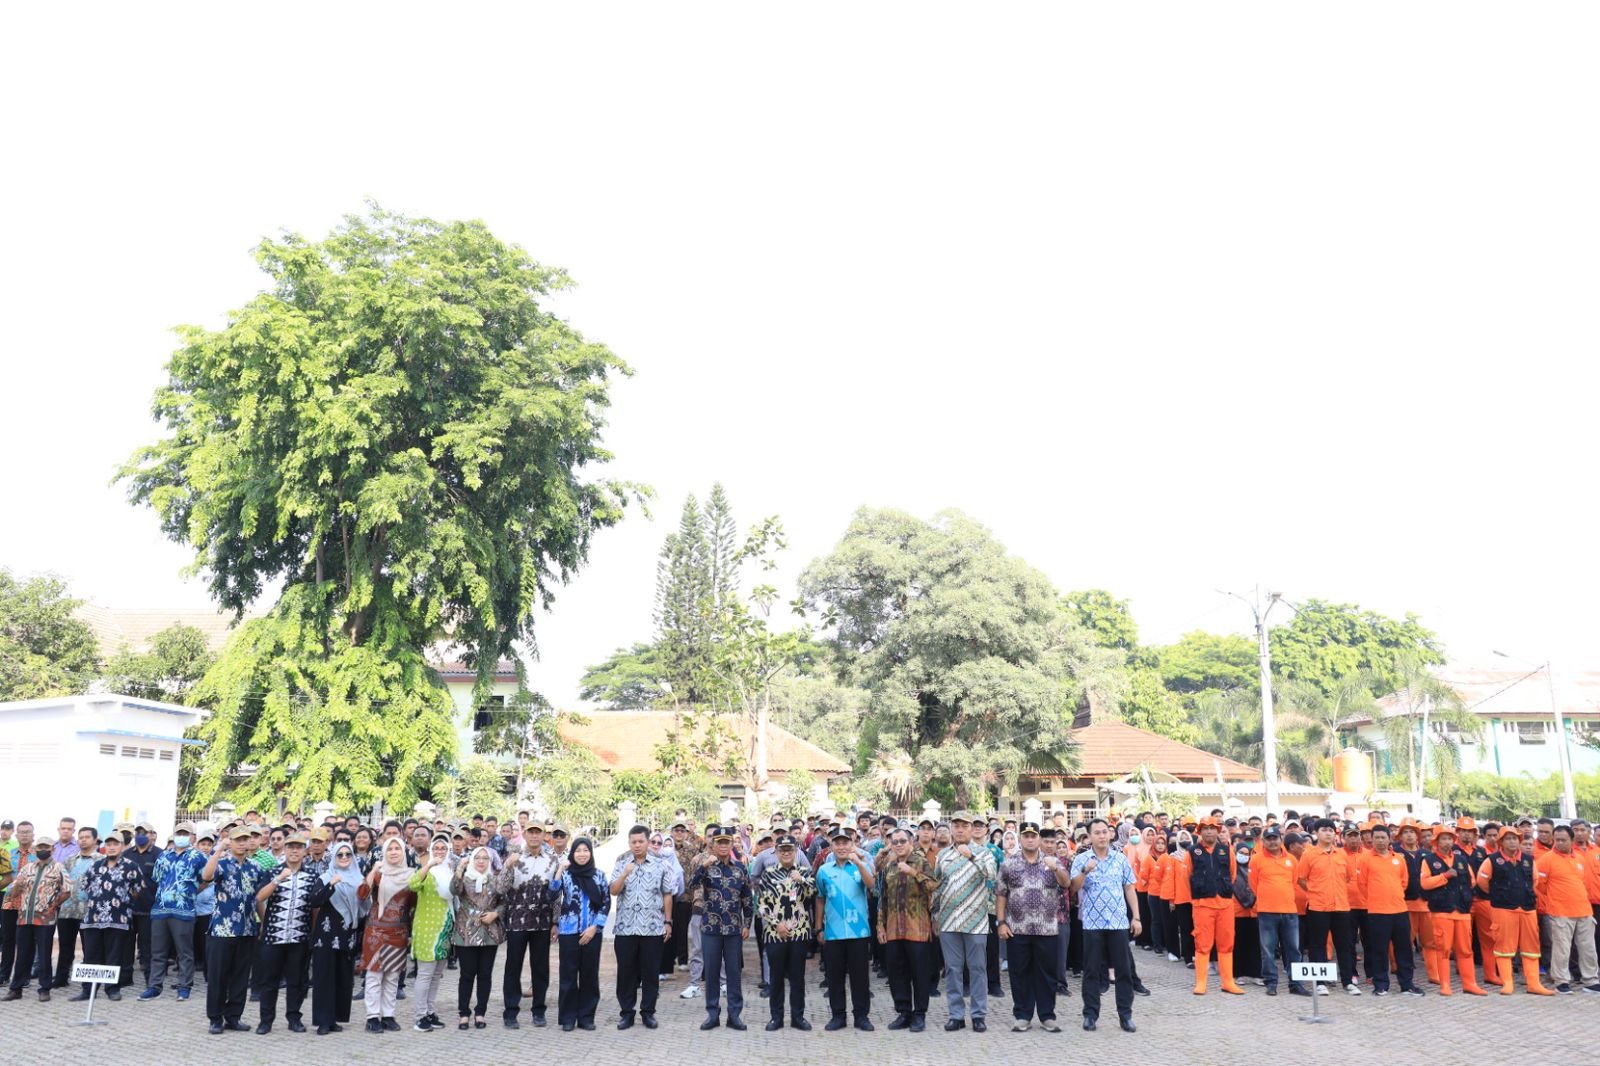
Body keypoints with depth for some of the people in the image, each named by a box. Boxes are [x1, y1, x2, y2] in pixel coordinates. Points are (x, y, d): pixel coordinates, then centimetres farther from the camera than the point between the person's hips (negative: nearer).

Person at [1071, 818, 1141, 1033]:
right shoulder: (1081, 859, 0)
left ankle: (1125, 1015, 12)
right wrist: (1085, 871, -26)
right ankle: (1090, 1014, 12)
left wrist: (1136, 917, 5)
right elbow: (1074, 888, -10)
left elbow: (1129, 889, 10)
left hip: (1119, 922, 2)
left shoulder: (1121, 859, 7)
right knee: (1092, 971, 4)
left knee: (1123, 969, 4)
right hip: (1092, 922, -2)